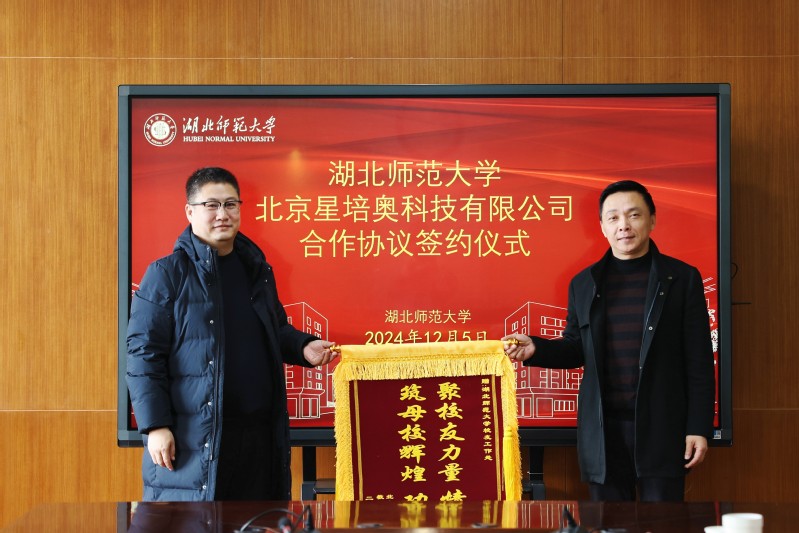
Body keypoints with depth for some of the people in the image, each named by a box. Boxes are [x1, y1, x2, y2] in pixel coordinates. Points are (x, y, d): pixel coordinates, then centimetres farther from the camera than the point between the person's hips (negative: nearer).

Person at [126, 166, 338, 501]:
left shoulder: (257, 269, 14)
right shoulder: (168, 274, -5)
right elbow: (144, 354, -8)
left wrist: (303, 348, 6)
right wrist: (155, 426, -14)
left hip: (259, 436, 6)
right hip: (192, 439, -6)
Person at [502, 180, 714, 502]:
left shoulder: (682, 278, 1)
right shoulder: (583, 284, 11)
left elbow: (699, 363, -1)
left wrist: (699, 427, -5)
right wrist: (535, 349, -5)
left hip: (661, 428, -2)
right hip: (603, 431, 3)